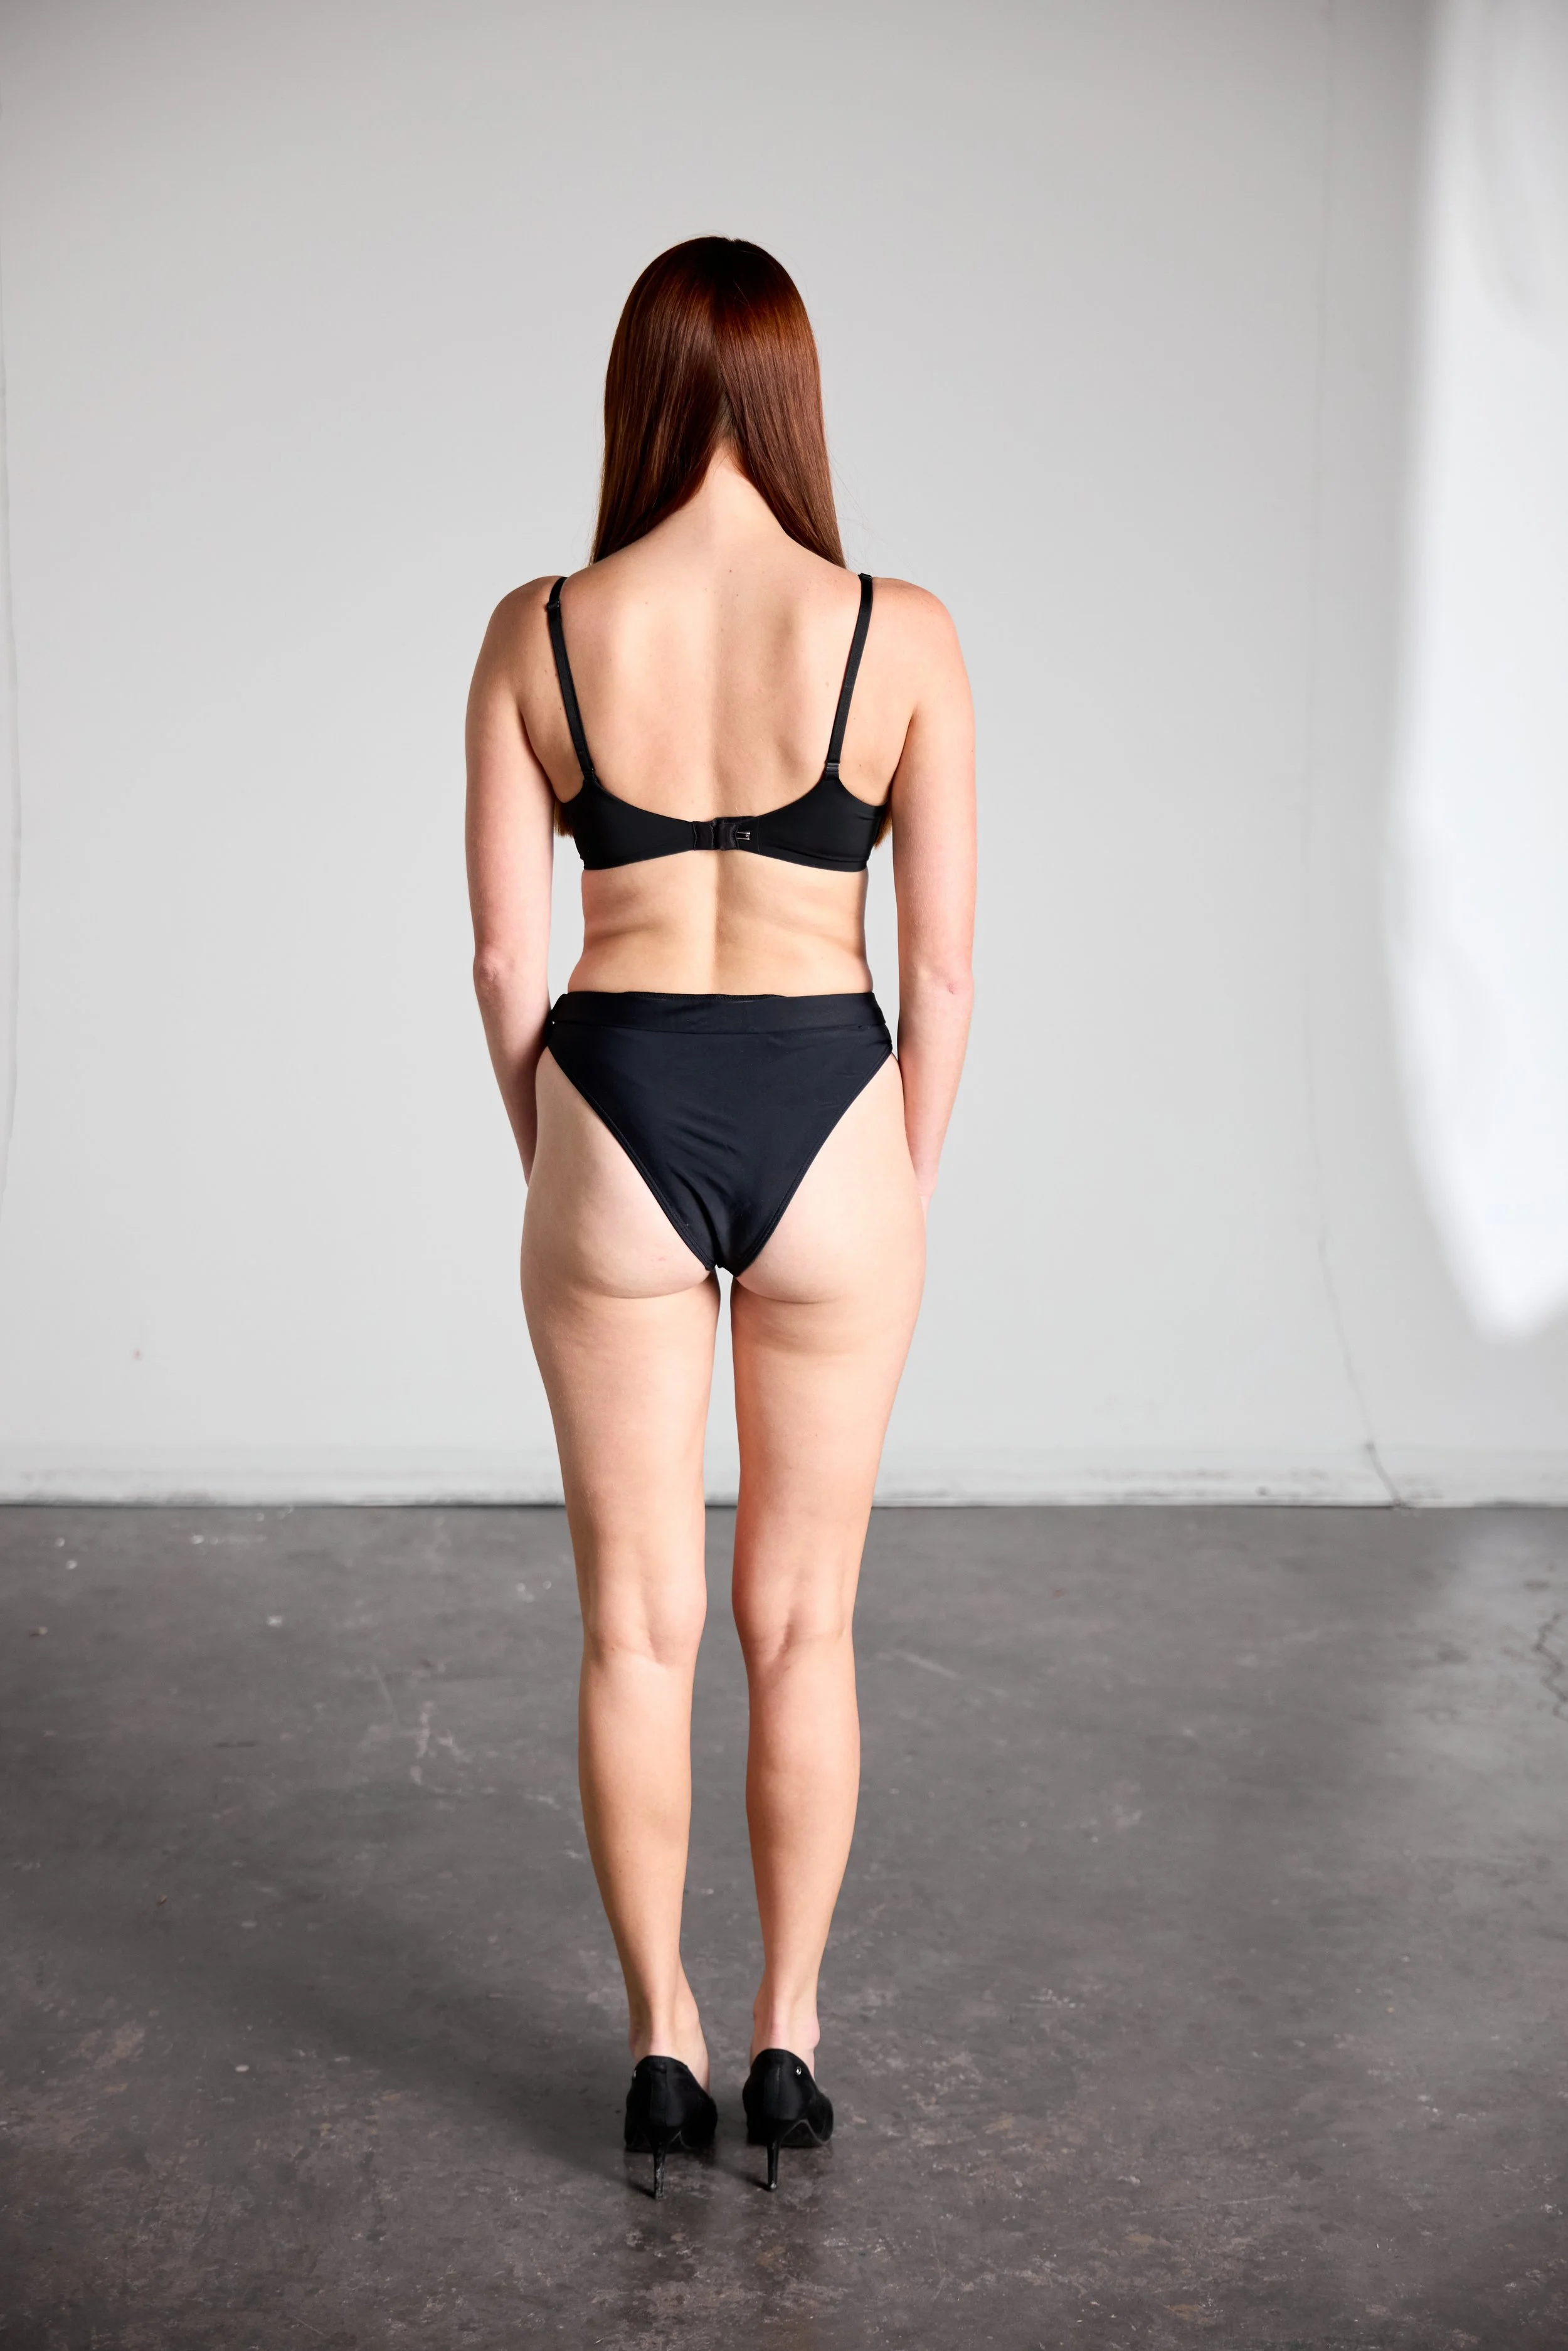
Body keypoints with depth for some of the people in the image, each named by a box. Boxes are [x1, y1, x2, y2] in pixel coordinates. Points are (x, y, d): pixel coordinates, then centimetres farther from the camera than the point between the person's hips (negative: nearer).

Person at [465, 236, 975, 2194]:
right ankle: (787, 2035, 24)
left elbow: (503, 955, 0)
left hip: (618, 1112, 1)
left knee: (637, 1623, 13)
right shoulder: (901, 634, -6)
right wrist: (905, 1193, 9)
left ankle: (663, 2038, 23)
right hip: (827, 1115, 0)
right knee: (801, 1623, 14)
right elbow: (942, 963, -3)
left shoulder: (537, 633, -4)